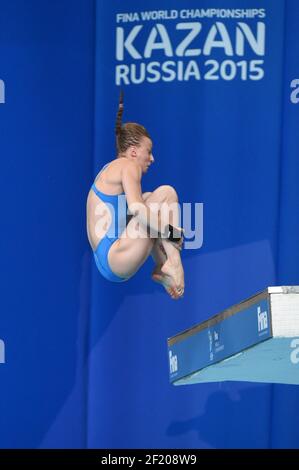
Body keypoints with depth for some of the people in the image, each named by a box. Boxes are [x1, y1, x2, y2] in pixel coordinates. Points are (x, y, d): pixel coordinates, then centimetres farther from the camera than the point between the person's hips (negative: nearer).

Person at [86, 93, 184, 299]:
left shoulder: (110, 169, 24)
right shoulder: (128, 165, -5)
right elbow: (136, 208, -22)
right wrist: (172, 232, -14)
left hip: (105, 263, 10)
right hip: (114, 257, -10)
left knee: (150, 198, 27)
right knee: (166, 193, -8)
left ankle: (162, 268, 10)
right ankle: (173, 263, -10)